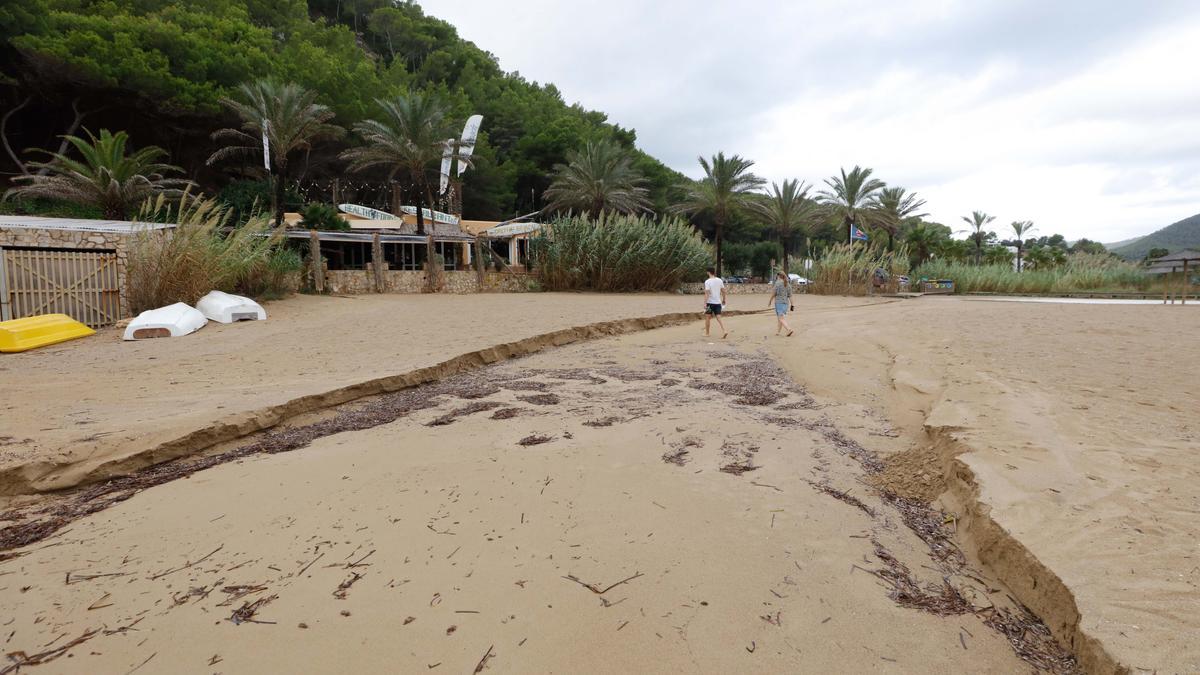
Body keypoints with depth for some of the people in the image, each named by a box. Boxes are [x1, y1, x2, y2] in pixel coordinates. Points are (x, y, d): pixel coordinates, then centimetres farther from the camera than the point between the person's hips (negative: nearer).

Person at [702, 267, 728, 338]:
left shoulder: (707, 282, -12)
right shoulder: (720, 280, 5)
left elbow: (707, 293, -18)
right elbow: (723, 291, 9)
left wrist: (705, 303, -18)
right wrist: (723, 300, 21)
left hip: (710, 302, -4)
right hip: (718, 302, 5)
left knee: (707, 318, 10)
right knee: (718, 318, 4)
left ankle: (707, 333, 19)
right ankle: (724, 331, -13)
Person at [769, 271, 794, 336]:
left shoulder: (777, 283, -11)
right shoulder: (788, 285, 7)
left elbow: (773, 294, -9)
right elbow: (790, 295, 5)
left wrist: (770, 301, 6)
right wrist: (792, 305, 5)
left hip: (779, 303, -7)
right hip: (786, 303, 7)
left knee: (781, 319, -9)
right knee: (780, 317, 19)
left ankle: (789, 329, -26)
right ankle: (777, 332, 22)